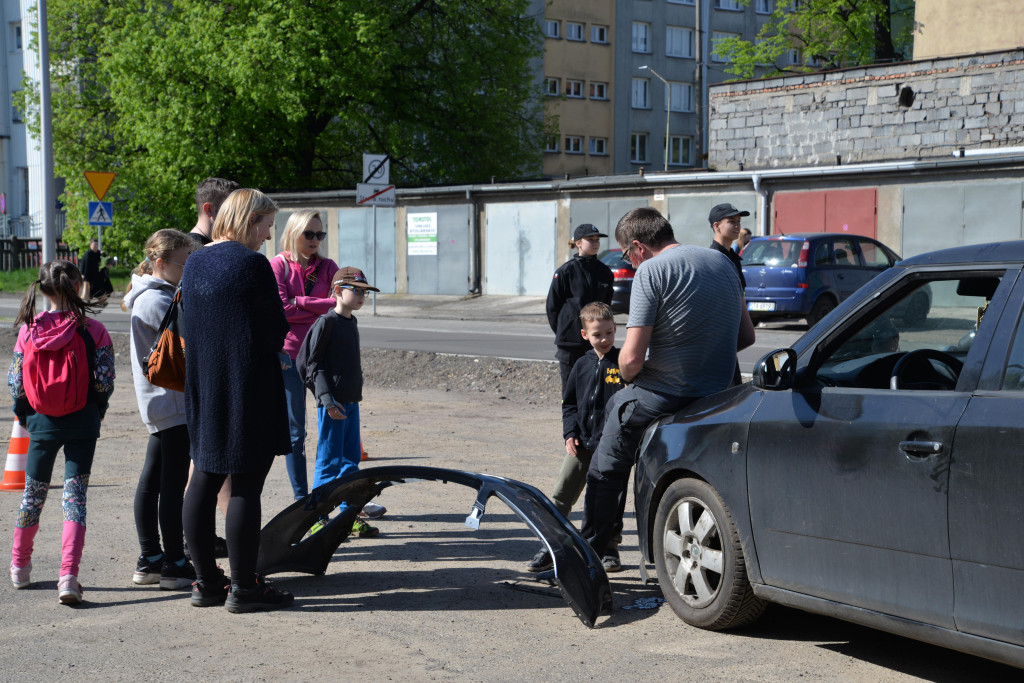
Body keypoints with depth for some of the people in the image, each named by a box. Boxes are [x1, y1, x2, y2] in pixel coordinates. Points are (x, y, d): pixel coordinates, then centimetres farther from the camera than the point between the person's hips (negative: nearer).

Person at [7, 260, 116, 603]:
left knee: (33, 493, 19)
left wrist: (24, 415, 15)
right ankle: (68, 575, -11)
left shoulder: (28, 330, -4)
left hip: (41, 422, 2)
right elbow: (104, 381, -11)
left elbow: (15, 381, -2)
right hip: (81, 424, -2)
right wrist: (96, 413, 8)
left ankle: (19, 566, 35)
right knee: (75, 497, 1)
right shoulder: (92, 330, -11)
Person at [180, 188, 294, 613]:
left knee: (203, 482, 12)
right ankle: (243, 588, 3)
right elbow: (277, 331, -10)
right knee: (245, 487, -2)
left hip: (202, 386, 8)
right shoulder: (252, 264, -14)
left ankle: (206, 581, 20)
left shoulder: (194, 263, 10)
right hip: (248, 389, -8)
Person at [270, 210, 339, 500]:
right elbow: (280, 310, -11)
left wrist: (299, 303, -10)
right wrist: (323, 306, -7)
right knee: (295, 430, 4)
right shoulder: (278, 265, 0)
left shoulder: (327, 267, 10)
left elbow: (339, 303, -4)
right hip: (289, 354, -3)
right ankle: (301, 498, 12)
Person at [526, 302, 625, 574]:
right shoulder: (582, 365, 7)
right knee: (561, 495, 0)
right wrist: (570, 434, 0)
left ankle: (609, 549, 20)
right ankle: (549, 547, 5)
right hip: (581, 445, 3)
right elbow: (569, 403, 13)